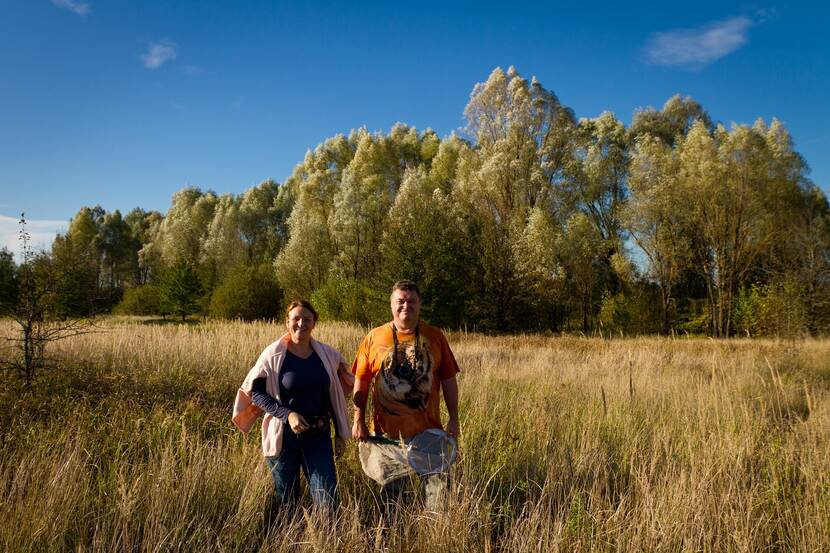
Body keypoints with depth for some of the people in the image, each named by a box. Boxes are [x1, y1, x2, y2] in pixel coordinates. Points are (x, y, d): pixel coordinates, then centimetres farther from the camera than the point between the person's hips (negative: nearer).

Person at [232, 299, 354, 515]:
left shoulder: (327, 354, 1)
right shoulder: (273, 354, -8)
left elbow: (335, 395, 9)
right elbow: (255, 392, -6)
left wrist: (340, 434, 10)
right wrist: (287, 414, -18)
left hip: (319, 436, 2)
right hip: (284, 436, -2)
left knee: (328, 501, -3)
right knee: (287, 500, 11)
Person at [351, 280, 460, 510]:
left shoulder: (435, 337, 0)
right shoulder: (374, 338, -2)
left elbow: (448, 379, 3)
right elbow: (361, 382, 2)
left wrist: (453, 419, 0)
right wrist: (359, 421, -2)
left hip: (429, 428, 0)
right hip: (388, 430, 0)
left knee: (438, 482, 3)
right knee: (391, 488, 15)